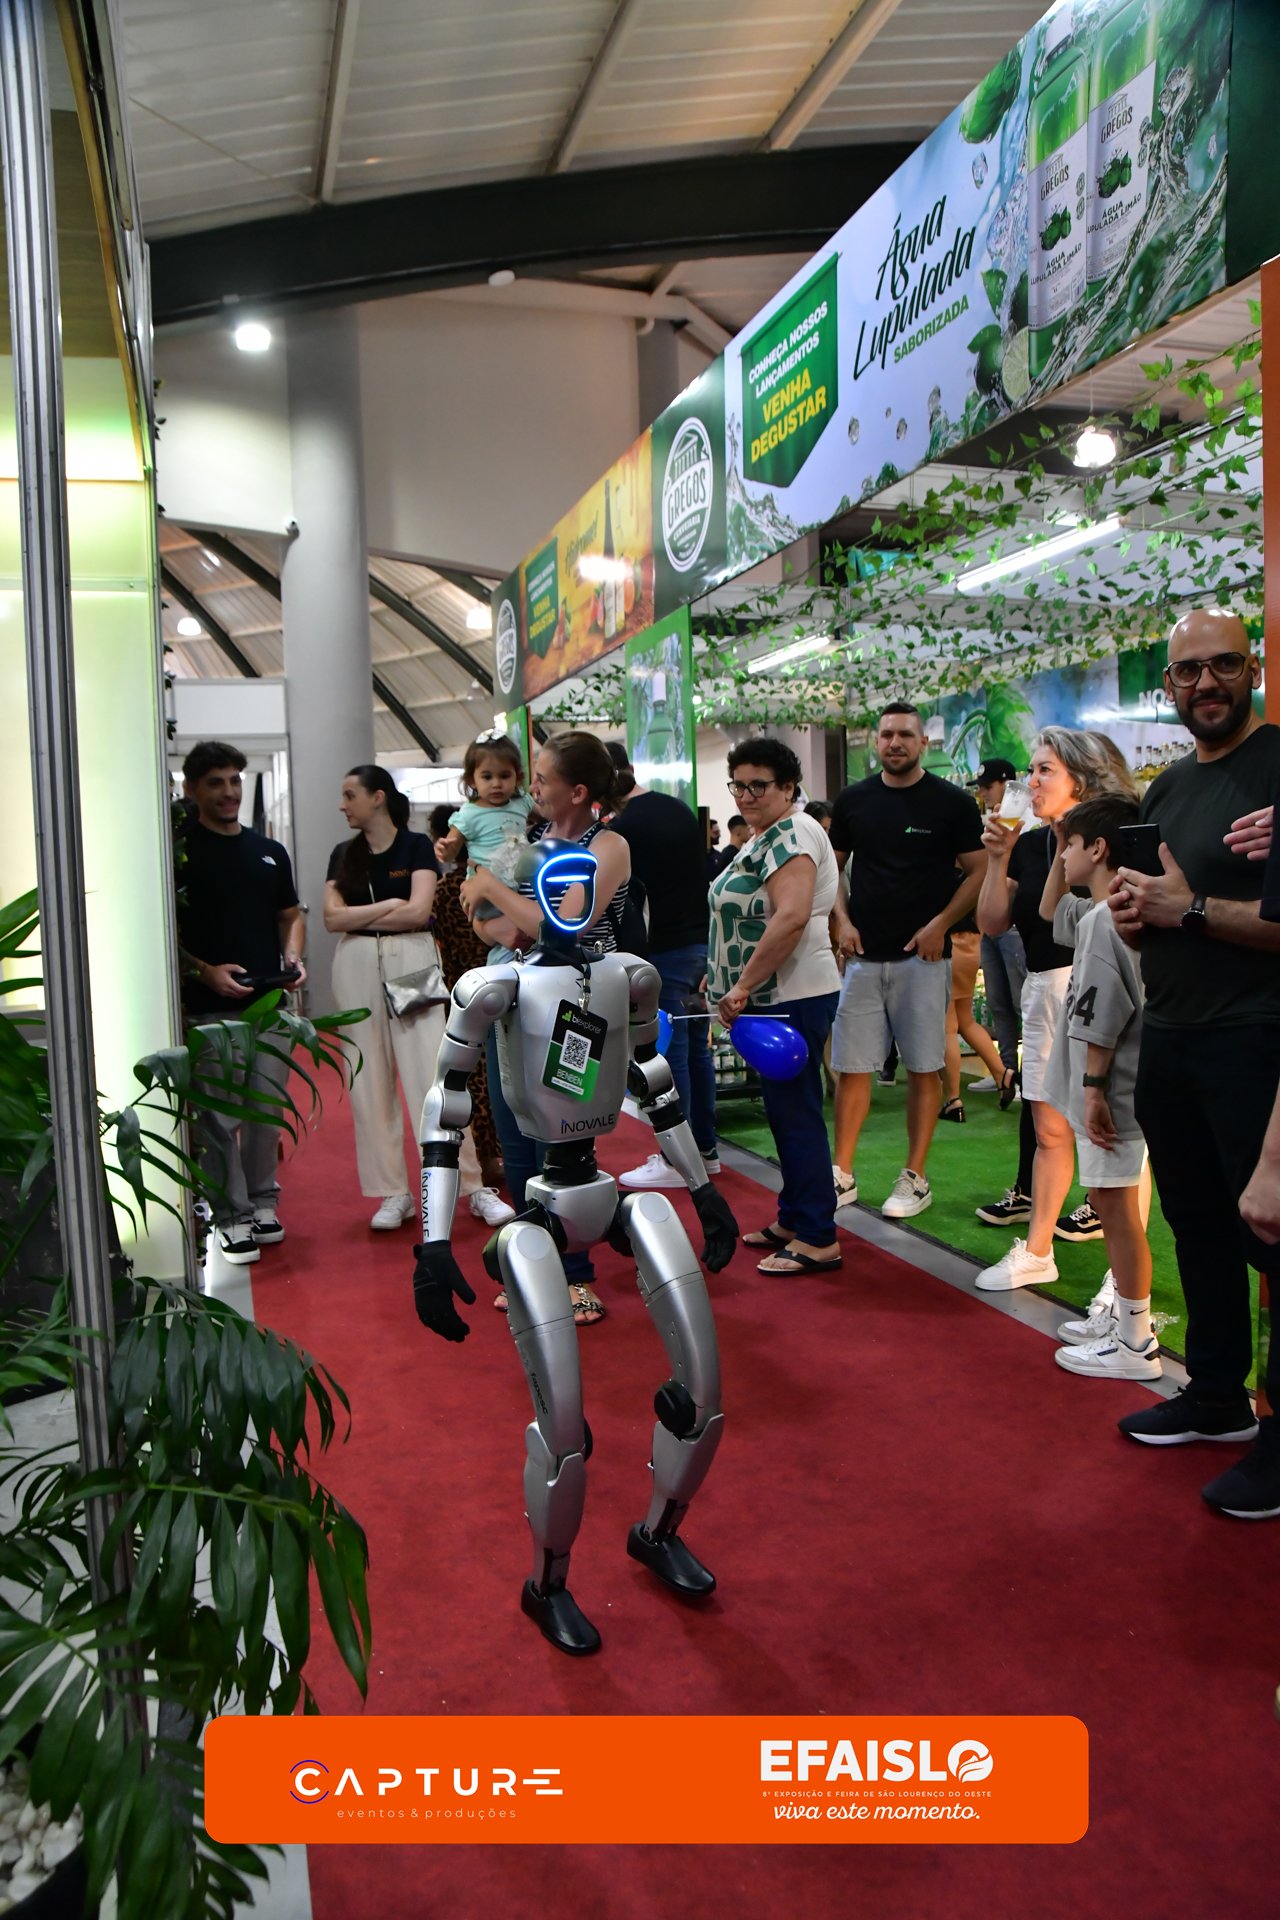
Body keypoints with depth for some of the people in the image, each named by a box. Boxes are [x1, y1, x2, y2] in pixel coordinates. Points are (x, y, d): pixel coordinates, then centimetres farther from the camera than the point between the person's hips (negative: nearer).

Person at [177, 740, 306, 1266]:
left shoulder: (270, 852, 14)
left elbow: (290, 914, 21)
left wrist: (292, 956, 1)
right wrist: (204, 971, -17)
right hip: (209, 1007, -5)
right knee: (218, 1116, -2)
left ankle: (262, 1204, 22)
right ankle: (232, 1217, 8)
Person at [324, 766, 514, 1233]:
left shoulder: (416, 846, 1)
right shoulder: (343, 854, 11)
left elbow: (418, 912, -11)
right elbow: (332, 918, 0)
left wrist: (358, 916, -2)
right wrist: (389, 904, -7)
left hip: (412, 960, -4)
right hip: (356, 967, 4)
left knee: (433, 1076, -7)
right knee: (370, 1081, 3)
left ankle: (475, 1188, -1)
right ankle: (395, 1194, 11)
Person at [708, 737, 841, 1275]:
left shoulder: (792, 835, -14)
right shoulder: (766, 837, 18)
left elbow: (791, 918, -27)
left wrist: (743, 986, -22)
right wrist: (727, 979, 16)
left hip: (793, 997, -10)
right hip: (769, 997, 10)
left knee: (796, 1112, -5)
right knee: (785, 1110, 16)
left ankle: (817, 1239, 2)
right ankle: (792, 1219, 27)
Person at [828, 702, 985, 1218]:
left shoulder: (952, 803, 0)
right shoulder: (853, 801, 9)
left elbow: (978, 871, 1)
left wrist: (940, 924, -11)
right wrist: (842, 919, 3)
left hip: (923, 955, -3)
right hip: (863, 955, 3)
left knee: (922, 1069, 2)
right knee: (851, 1068, 4)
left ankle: (914, 1179, 12)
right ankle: (842, 1176, 14)